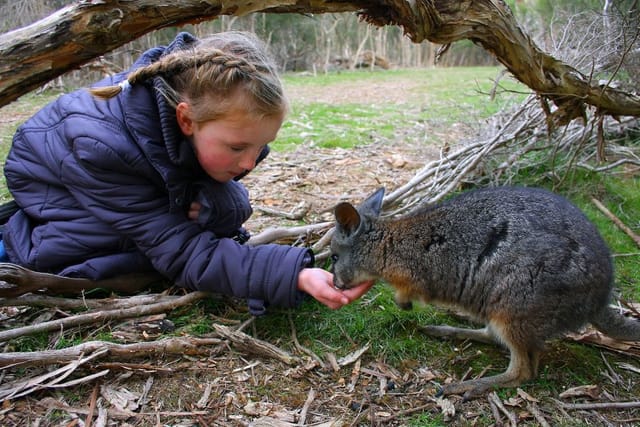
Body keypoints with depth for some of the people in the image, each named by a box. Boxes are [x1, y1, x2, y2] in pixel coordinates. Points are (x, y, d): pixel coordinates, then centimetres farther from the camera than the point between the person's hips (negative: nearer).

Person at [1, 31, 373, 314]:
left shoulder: (211, 104, -30)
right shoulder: (100, 148, -43)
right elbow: (182, 254, -41)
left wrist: (217, 202, -40)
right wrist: (295, 275, -55)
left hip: (144, 170, 4)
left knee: (230, 208, -16)